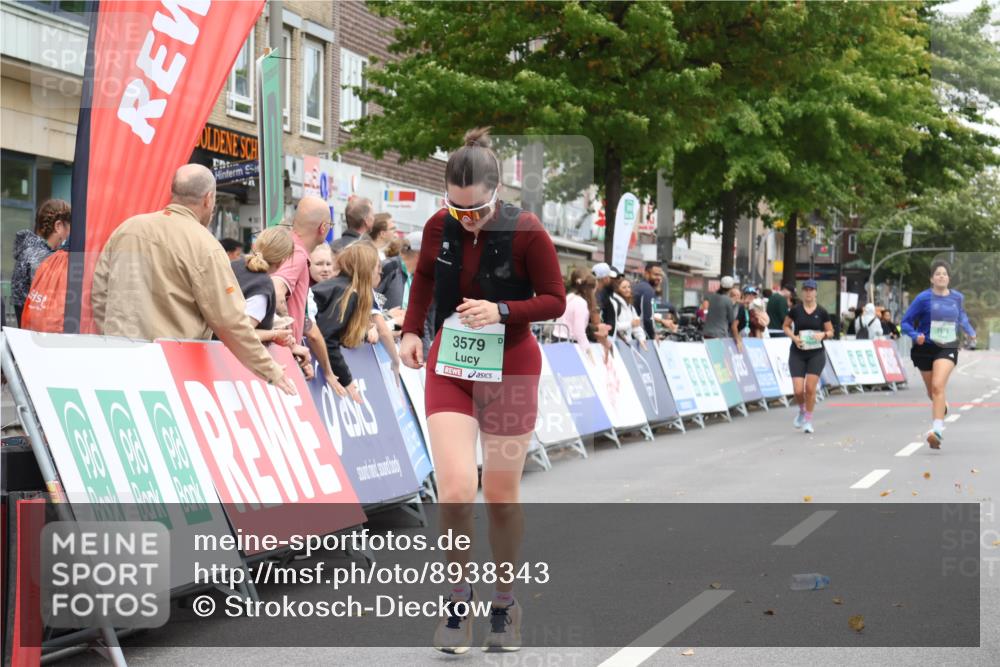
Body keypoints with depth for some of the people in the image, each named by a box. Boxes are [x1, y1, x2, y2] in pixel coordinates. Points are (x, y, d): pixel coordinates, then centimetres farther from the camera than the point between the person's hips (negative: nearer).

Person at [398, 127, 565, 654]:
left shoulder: (527, 233, -15)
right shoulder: (439, 228, -5)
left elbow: (555, 300, -8)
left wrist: (502, 311, -23)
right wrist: (411, 330, 2)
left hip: (510, 367, -2)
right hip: (450, 365, 2)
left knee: (501, 497, 8)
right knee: (455, 490, -13)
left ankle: (505, 603, 28)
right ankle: (458, 600, 7)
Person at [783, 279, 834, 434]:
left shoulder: (822, 312, 0)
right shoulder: (795, 310, -1)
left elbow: (831, 331, 8)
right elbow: (786, 326, 9)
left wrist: (823, 335, -14)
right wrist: (793, 337, -9)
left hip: (816, 353, 0)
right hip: (797, 353, 0)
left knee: (810, 388, -8)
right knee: (798, 389, -8)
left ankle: (808, 420, 9)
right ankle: (802, 410, 25)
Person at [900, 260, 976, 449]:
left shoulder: (957, 297, 3)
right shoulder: (923, 298, -9)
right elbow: (906, 323, -6)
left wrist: (970, 331, 17)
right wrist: (915, 335, -22)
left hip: (947, 349, 0)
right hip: (925, 348, 0)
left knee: (938, 386, -22)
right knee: (932, 392, 14)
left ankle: (937, 431, -28)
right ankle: (942, 406, 51)